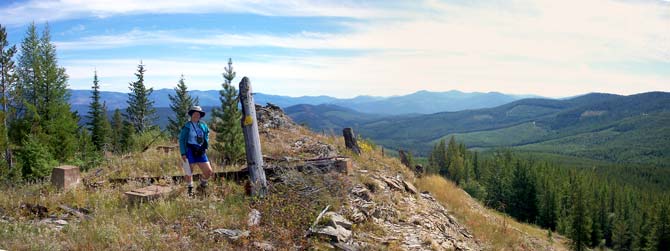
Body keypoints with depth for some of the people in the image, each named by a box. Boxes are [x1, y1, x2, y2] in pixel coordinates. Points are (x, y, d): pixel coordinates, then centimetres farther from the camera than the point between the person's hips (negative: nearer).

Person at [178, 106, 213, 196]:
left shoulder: (203, 125, 8)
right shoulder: (187, 126, -4)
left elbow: (206, 138, 22)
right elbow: (181, 140, -4)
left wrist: (205, 147, 8)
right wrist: (183, 153, -10)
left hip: (200, 152, 4)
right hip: (190, 151, -4)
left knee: (209, 171, -3)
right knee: (189, 172, 5)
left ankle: (202, 184, 25)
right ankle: (190, 189, 26)